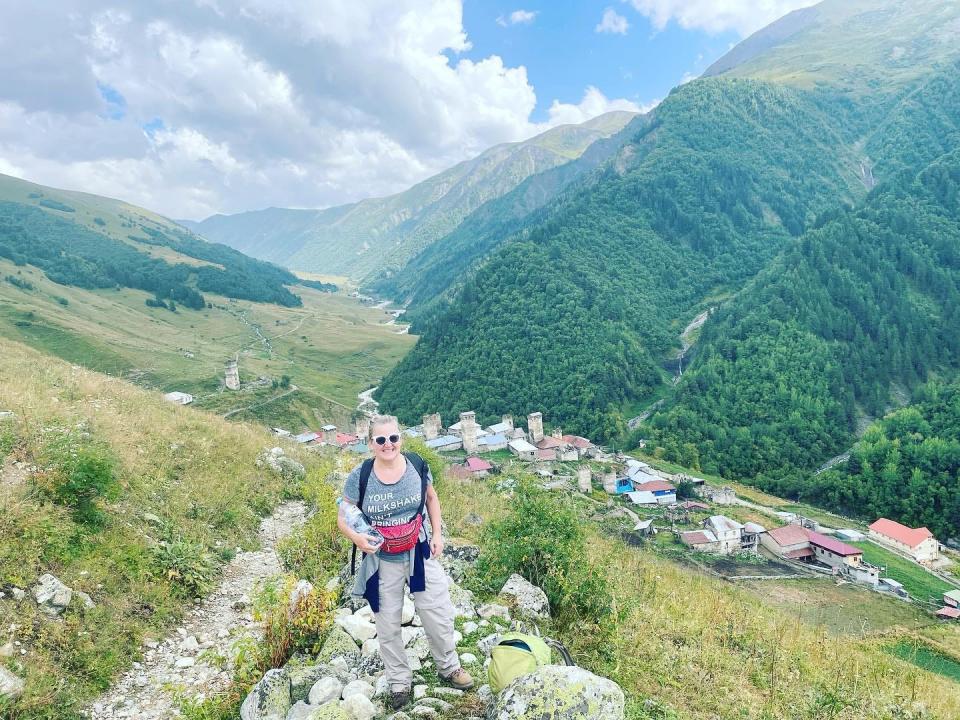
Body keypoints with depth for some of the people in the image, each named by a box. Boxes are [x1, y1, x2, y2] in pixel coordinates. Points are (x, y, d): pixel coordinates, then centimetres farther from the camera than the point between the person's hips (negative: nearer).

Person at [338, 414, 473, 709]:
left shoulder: (417, 465, -12)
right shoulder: (360, 476, -18)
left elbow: (431, 499, 6)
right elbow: (343, 519, -8)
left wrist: (437, 534, 1)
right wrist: (356, 538, -27)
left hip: (420, 553, 1)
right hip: (382, 561, -1)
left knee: (438, 615, 11)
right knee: (388, 624, 14)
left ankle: (449, 667, 38)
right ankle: (399, 681, 38)